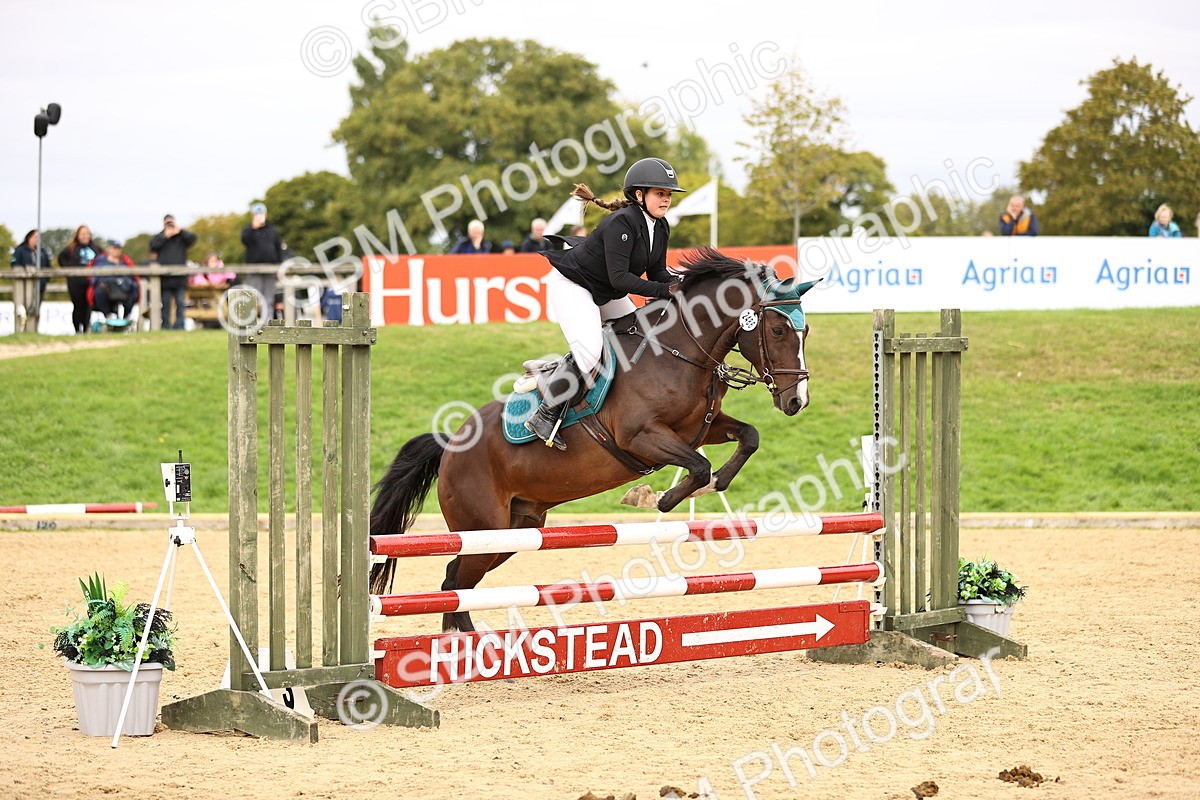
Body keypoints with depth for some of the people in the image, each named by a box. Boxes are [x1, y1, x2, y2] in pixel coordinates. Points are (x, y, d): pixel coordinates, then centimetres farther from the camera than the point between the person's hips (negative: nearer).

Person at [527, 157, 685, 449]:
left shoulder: (660, 227, -1)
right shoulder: (621, 223, -28)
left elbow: (657, 273, 4)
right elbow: (619, 277, -32)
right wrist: (665, 291, -33)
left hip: (605, 293, 10)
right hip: (571, 285, -10)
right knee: (589, 349, -26)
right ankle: (545, 416, -21)